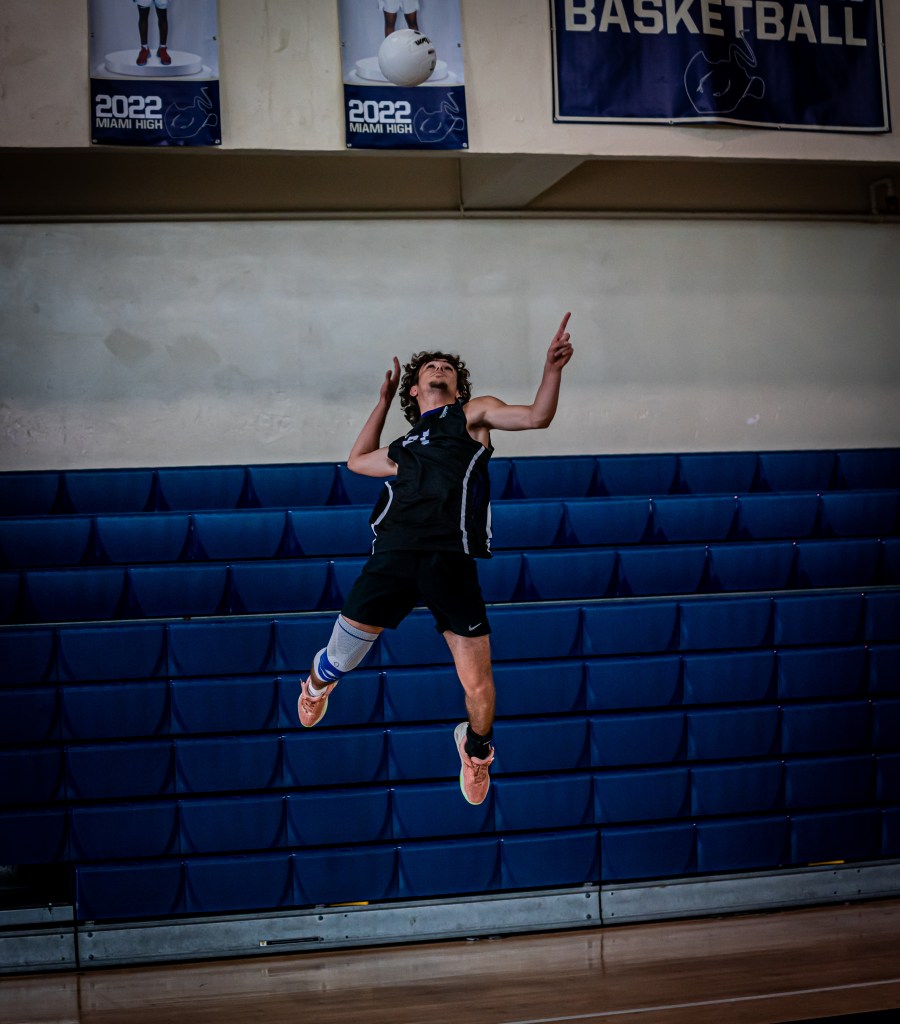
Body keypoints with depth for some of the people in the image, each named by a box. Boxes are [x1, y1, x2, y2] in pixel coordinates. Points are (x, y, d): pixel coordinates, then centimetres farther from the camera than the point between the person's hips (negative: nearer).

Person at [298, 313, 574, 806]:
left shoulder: (472, 414, 19)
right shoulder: (402, 448, 30)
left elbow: (536, 416, 5)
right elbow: (357, 461, 48)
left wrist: (551, 369, -12)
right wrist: (383, 401, 46)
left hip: (451, 562, -3)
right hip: (393, 556, 3)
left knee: (478, 687, -6)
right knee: (340, 659, 5)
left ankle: (476, 747, 26)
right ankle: (316, 684, 43)